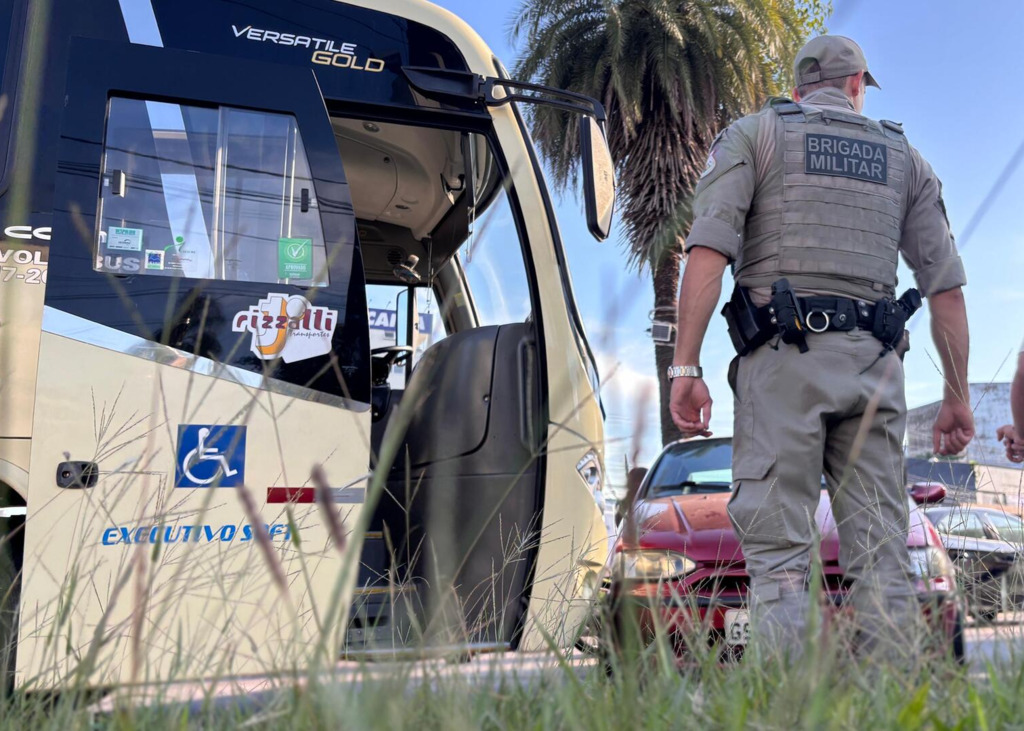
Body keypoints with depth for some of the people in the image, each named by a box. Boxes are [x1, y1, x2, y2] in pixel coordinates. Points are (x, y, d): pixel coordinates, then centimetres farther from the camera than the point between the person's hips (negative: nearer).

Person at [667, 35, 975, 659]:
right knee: (882, 554, 4)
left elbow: (709, 251, -5)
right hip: (874, 364, 3)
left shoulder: (752, 134, 11)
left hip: (784, 356, -3)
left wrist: (686, 367, -8)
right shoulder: (904, 156, 22)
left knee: (778, 553, -6)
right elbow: (947, 286, 16)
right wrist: (957, 396, 20)